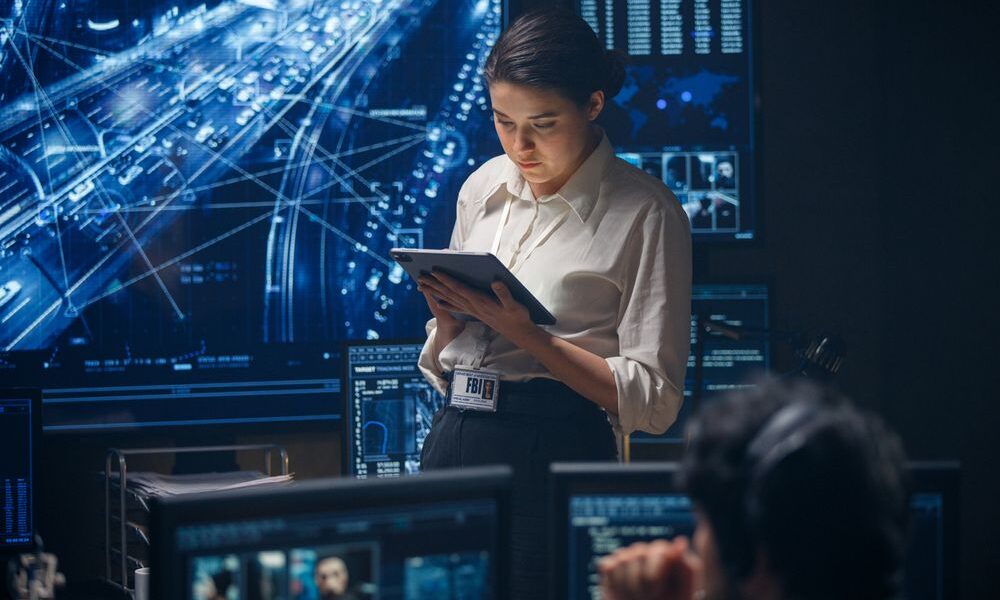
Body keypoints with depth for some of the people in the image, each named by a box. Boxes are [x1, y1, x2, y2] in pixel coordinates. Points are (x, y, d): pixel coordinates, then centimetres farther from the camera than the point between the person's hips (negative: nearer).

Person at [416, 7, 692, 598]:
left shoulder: (645, 213, -6)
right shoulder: (484, 186, 12)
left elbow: (655, 399, -11)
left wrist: (524, 331, -17)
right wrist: (447, 320, -3)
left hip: (557, 454, -5)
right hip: (452, 439, 5)